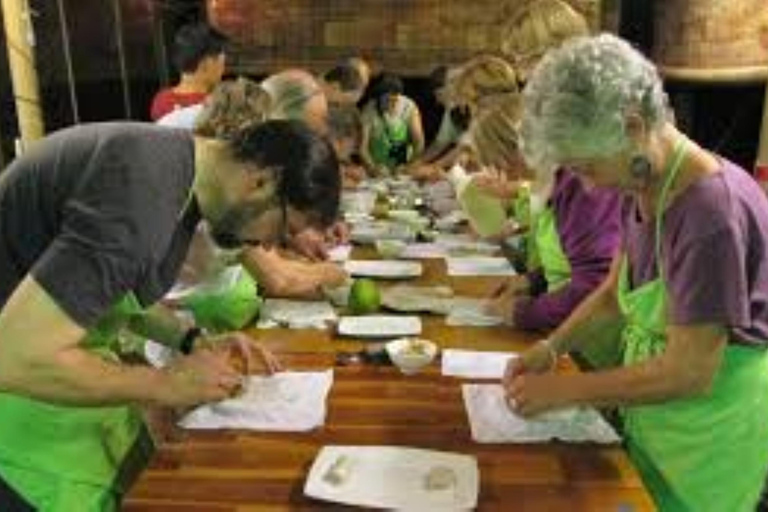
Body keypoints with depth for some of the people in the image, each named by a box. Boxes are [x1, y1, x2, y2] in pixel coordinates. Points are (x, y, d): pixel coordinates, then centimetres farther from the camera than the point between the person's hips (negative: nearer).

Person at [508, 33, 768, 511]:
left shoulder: (713, 208, -29)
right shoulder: (643, 188, -3)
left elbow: (690, 374, -27)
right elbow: (613, 292, 10)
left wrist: (563, 390, -20)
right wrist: (551, 347, -4)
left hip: (708, 436, -7)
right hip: (649, 414, 7)